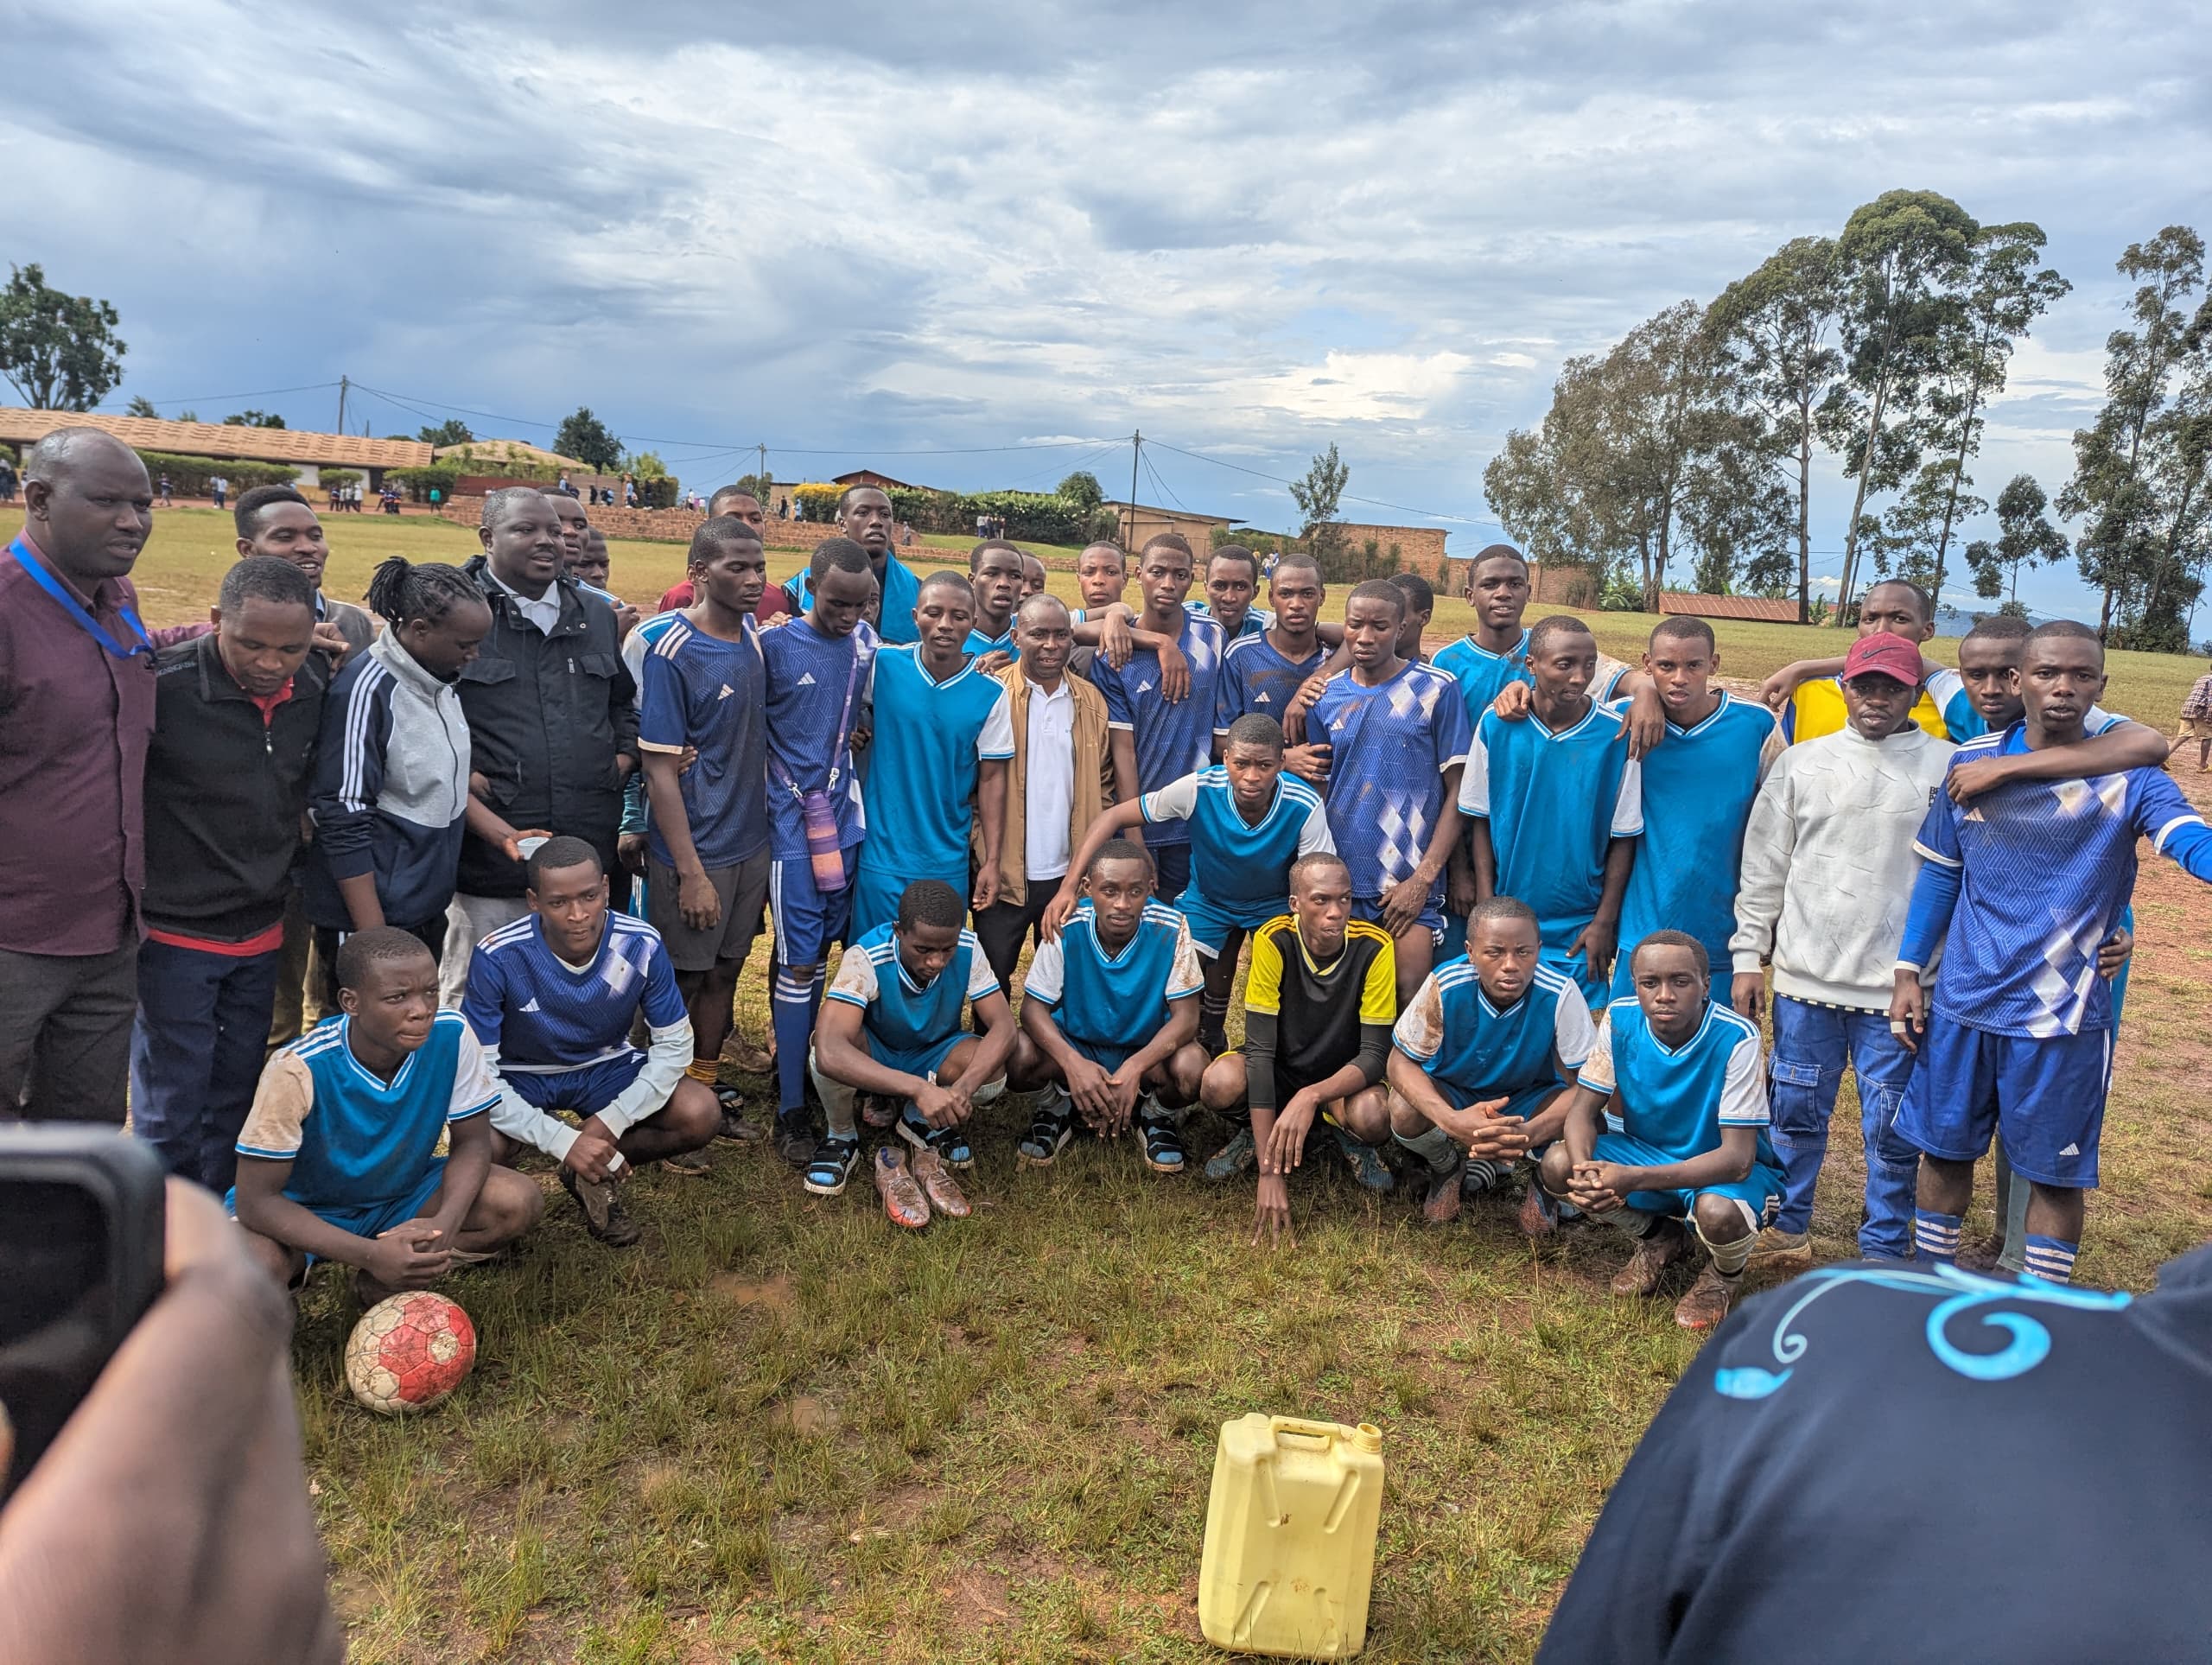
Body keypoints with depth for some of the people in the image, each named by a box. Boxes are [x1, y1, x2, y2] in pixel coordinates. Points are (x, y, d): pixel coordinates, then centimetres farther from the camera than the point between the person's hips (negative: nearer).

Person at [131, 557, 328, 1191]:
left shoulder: (317, 686, -3)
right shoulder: (160, 683, -19)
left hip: (263, 936, 5)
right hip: (176, 937, -5)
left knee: (236, 1101, 16)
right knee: (172, 1113, 3)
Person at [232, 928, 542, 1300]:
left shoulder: (451, 1035, -23)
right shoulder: (300, 1069, -31)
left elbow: (471, 1142, -11)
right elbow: (256, 1199, -26)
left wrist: (445, 1223, -32)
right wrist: (371, 1254, -38)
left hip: (400, 1195, 3)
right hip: (305, 1210, -3)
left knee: (519, 1202, -22)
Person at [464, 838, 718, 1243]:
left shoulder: (642, 946, -23)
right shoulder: (497, 959, -28)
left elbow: (673, 1045, -12)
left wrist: (610, 1122, -24)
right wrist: (562, 1140, -32)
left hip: (605, 1066, 2)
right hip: (518, 1075, -2)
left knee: (702, 1116, -23)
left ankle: (596, 1174, 2)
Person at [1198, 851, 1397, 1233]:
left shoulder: (1374, 947, -22)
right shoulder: (1273, 941, -23)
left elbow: (1375, 1055, -19)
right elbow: (1260, 1048, -25)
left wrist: (1311, 1096, -41)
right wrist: (1270, 1173, -32)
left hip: (1341, 1079, 0)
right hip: (1280, 1070, 0)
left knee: (1374, 1115, -34)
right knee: (1220, 1083, -32)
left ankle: (1347, 1137, 4)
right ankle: (1253, 1134, 4)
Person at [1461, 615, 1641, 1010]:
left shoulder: (1615, 735, -10)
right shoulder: (1496, 725, -7)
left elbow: (1623, 837, -3)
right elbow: (1482, 821, 1)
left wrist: (1605, 921, -4)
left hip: (1580, 927, -1)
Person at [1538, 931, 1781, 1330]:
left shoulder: (1735, 1038, -27)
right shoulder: (1619, 1020, -16)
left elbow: (1737, 1158, -30)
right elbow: (1582, 1109, -11)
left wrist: (1633, 1178, -42)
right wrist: (1585, 1173, -35)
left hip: (1725, 1169, -4)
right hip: (1646, 1151, 4)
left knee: (1718, 1213, -38)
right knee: (1556, 1166, -20)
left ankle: (1725, 1273, 3)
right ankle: (1659, 1238, 9)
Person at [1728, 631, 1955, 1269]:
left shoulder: (1948, 768, -1)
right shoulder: (1801, 763, 5)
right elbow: (1763, 869, 7)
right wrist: (1747, 957, 4)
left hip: (1898, 987, -2)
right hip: (1804, 977, 2)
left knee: (1891, 1126, 8)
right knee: (1796, 1110, 12)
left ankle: (1885, 1251, 24)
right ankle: (1787, 1230, 29)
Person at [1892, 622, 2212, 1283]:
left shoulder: (2126, 774, -7)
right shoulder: (1969, 762, 1)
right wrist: (1909, 971, 5)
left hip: (2064, 1015, -2)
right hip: (1961, 1004, 3)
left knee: (2054, 1173, 8)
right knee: (1945, 1150, 14)